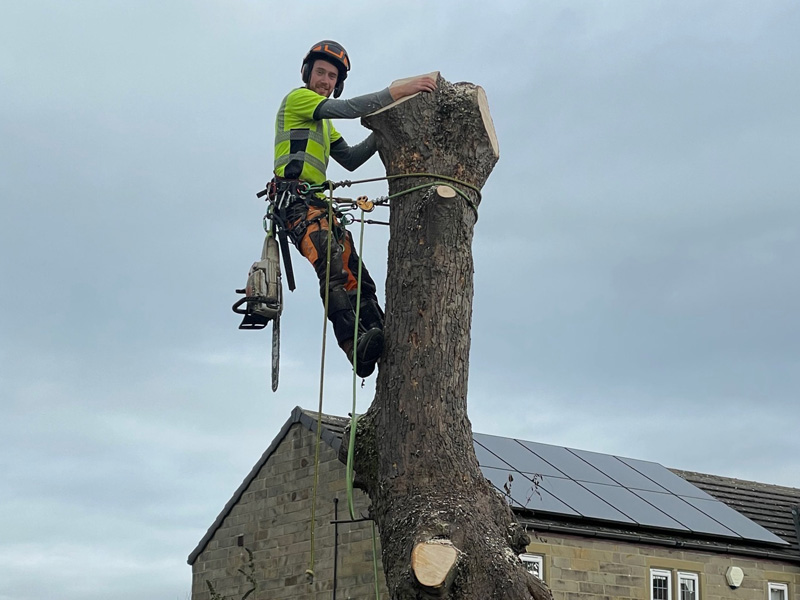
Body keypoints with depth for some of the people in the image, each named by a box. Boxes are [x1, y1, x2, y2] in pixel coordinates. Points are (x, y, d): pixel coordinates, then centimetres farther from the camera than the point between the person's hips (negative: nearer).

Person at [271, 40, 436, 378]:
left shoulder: (324, 123, 31)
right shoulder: (297, 98, 2)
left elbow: (350, 160, 25)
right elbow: (347, 108, -14)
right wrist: (398, 91, -17)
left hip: (317, 203, 10)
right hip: (296, 199, -10)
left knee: (355, 273, -3)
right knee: (334, 267, -28)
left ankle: (385, 345, -11)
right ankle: (357, 345, -42)